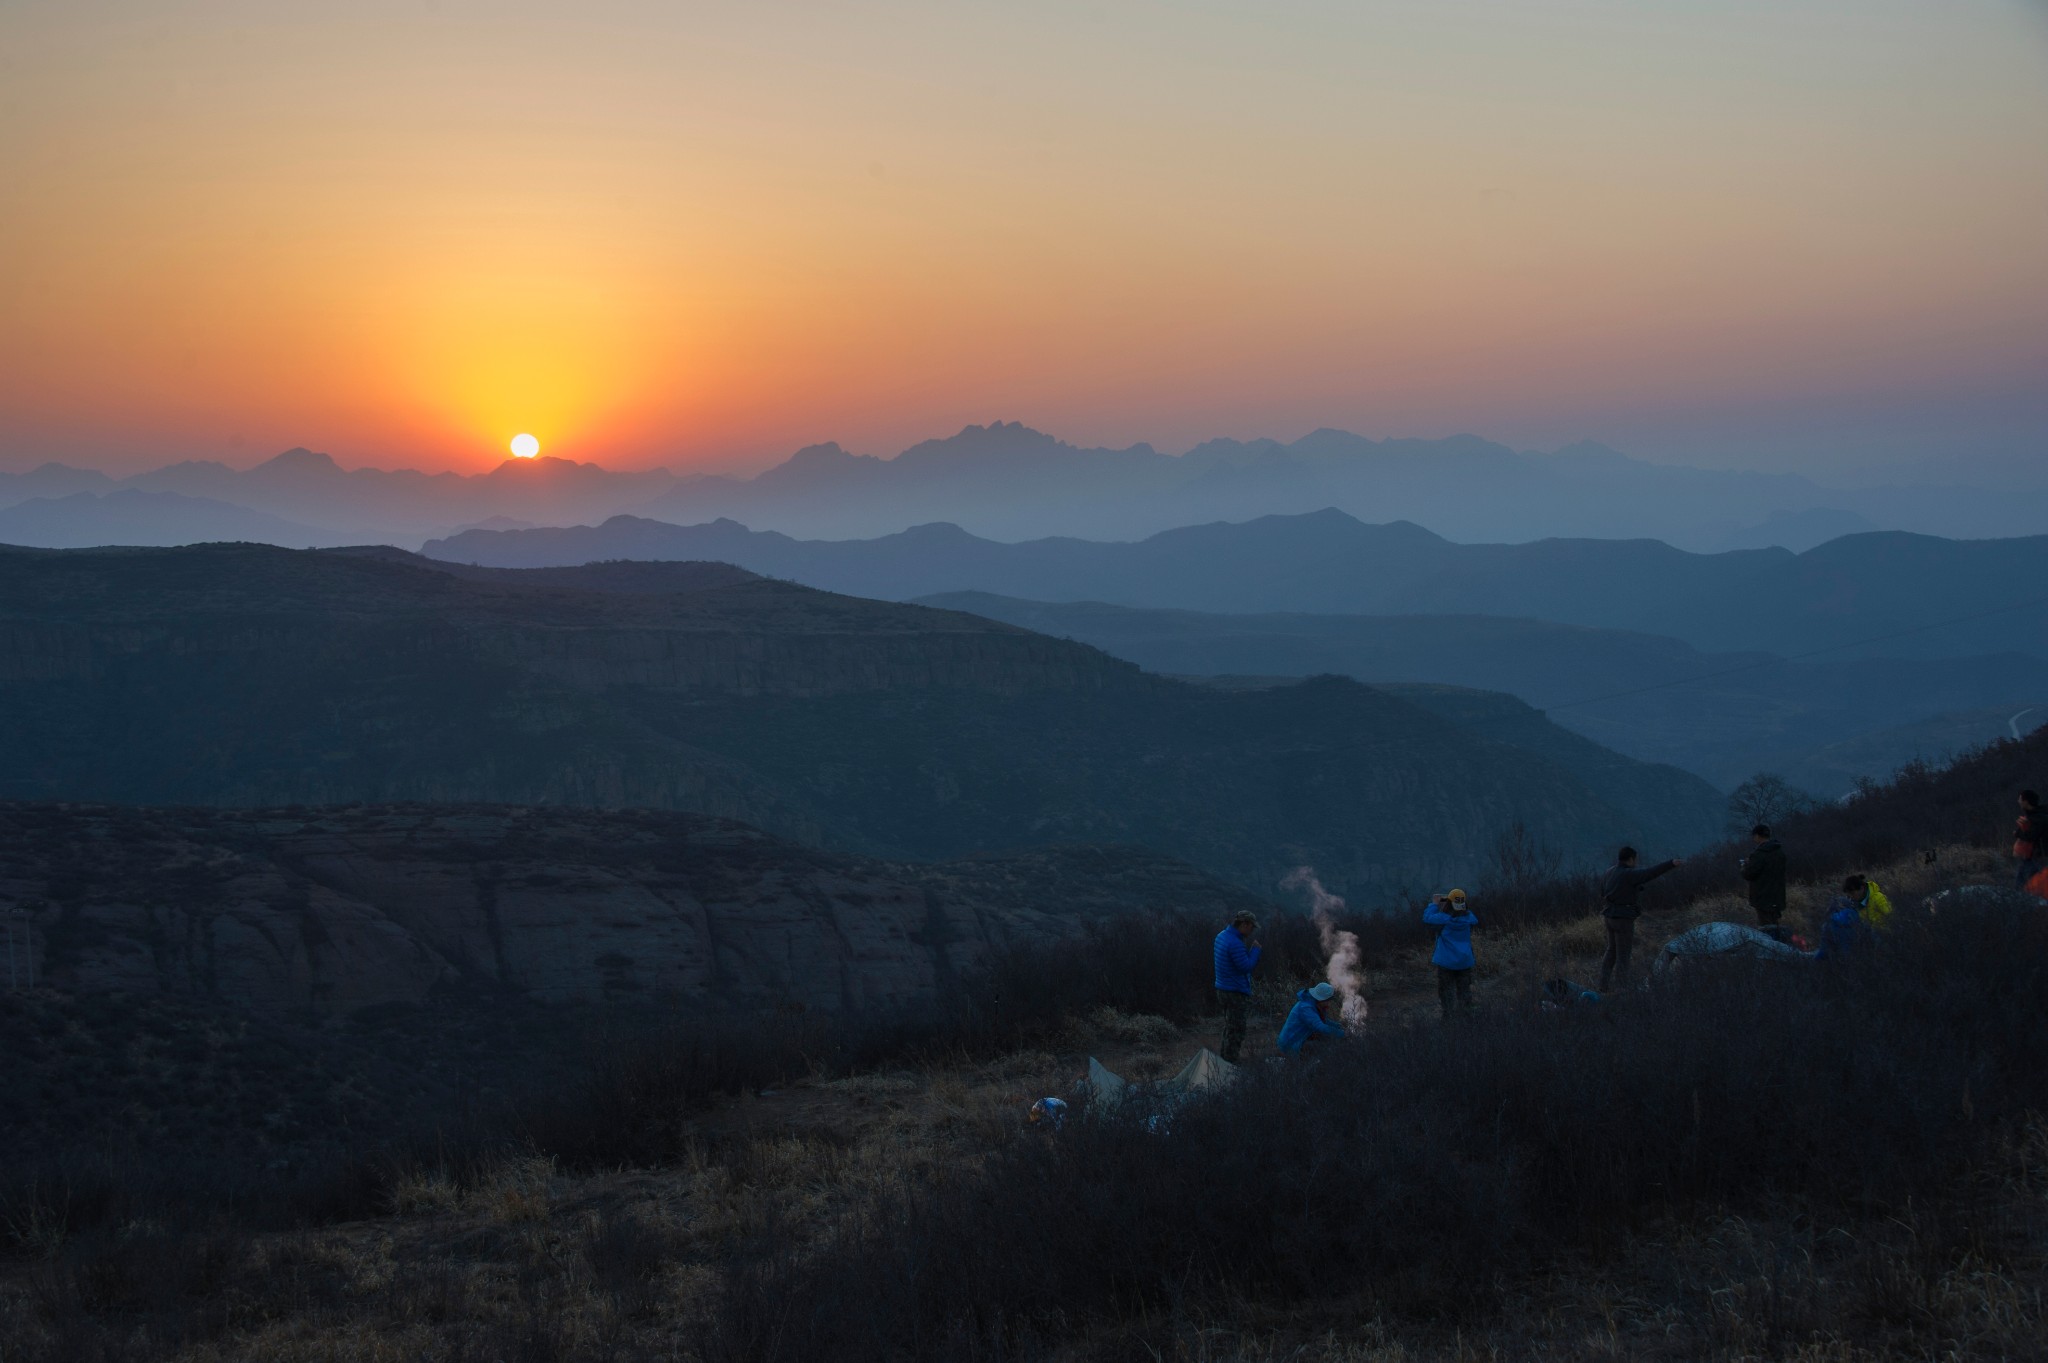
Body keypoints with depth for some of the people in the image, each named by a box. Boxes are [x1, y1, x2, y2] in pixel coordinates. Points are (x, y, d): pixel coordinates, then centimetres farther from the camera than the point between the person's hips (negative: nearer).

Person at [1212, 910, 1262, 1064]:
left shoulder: (1222, 936, 7)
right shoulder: (1235, 943, -25)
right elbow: (1246, 967, -22)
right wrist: (1255, 949, -11)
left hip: (1223, 989, 10)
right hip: (1235, 993, -10)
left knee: (1229, 1027, 20)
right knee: (1236, 1030, -1)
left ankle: (1226, 1061, 29)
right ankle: (1231, 1064, 3)